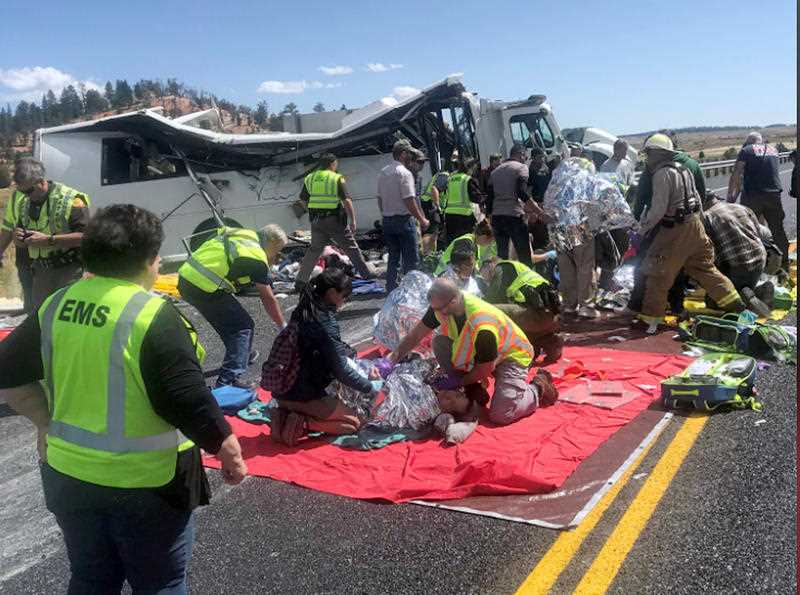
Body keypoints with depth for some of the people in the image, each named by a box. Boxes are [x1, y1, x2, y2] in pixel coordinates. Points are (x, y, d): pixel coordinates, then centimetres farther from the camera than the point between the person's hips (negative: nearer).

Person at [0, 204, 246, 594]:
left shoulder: (55, 306, -1)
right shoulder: (153, 316, -21)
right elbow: (187, 400, -22)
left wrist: (46, 421, 15)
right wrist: (227, 450, -9)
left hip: (69, 476, 6)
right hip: (146, 482, -6)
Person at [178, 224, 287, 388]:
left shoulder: (244, 234, 14)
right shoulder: (258, 259, -7)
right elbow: (268, 300, 1)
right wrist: (283, 326, 14)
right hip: (204, 288, -9)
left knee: (230, 319, 27)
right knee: (244, 327, 2)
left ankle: (242, 355, 43)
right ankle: (227, 382, -5)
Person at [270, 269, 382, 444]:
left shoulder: (303, 311, 7)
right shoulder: (325, 321, -19)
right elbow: (341, 371, -17)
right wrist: (370, 387, -6)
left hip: (283, 392, 8)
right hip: (305, 395, -8)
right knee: (354, 423, 8)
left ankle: (285, 415, 8)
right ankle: (303, 423, -9)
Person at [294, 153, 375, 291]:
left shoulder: (309, 178, 8)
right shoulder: (337, 178, -7)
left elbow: (303, 200, 12)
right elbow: (346, 201, -12)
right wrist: (353, 220, -10)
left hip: (316, 221, 4)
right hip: (335, 220, -4)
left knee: (314, 249, 13)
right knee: (351, 248, 7)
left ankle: (300, 281, 11)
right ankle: (367, 274, 13)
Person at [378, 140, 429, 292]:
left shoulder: (382, 173, 9)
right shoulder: (404, 173, -14)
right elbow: (410, 201, -18)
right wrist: (422, 220, -10)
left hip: (387, 220, 8)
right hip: (403, 220, -8)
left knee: (393, 257, 14)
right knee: (411, 259, 1)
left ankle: (391, 290, 16)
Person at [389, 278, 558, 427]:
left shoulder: (483, 328, -39)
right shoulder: (442, 306, -21)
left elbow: (485, 370, -25)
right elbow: (417, 334, -8)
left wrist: (457, 382, -14)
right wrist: (393, 359, -14)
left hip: (511, 355, -7)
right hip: (477, 352, 7)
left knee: (500, 416, -22)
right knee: (439, 343, -15)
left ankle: (538, 388, 7)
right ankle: (474, 391, -1)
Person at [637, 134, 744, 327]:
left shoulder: (662, 174, -16)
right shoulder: (683, 170, 12)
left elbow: (658, 209, -20)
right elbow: (696, 198, 18)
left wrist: (641, 230, -12)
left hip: (675, 229, -9)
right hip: (694, 224, 9)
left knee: (657, 272, -1)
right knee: (704, 267, 19)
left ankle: (650, 318, 2)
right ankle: (734, 302, 22)